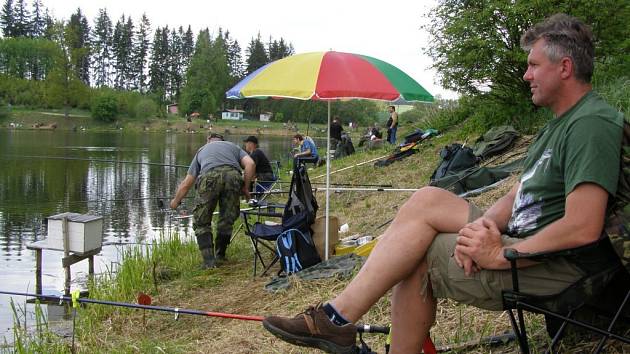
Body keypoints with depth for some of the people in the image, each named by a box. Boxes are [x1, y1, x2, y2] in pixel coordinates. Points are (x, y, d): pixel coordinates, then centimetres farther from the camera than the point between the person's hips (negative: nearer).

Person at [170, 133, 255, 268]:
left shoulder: (202, 150, 37)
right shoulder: (233, 146, 36)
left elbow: (186, 183, 38)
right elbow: (250, 164, 14)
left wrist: (176, 201, 53)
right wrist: (245, 187, 21)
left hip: (209, 177, -1)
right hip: (233, 176, 1)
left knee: (201, 222, 12)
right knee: (227, 220, 19)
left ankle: (209, 260, 2)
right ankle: (220, 256, 25)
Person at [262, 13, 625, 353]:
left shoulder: (592, 123, -17)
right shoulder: (559, 124, 18)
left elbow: (584, 229, -27)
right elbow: (520, 193, 12)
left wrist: (498, 255, -20)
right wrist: (482, 224, -10)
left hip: (554, 267, -9)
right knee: (429, 199, -5)